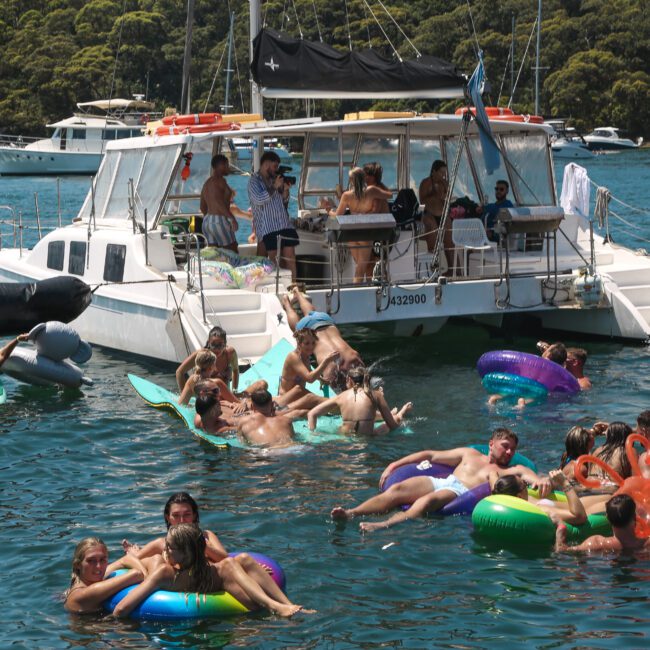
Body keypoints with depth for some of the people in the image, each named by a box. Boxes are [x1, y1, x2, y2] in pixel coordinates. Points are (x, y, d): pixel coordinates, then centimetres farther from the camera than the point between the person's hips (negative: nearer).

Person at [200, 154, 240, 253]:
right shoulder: (219, 180, -10)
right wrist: (232, 218, -25)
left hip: (207, 222, 9)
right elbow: (218, 201, -24)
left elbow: (203, 206, 24)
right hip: (219, 221, -9)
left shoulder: (207, 183, 18)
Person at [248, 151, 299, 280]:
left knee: (290, 258, -2)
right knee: (275, 261, -6)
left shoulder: (274, 179, 18)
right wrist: (275, 187, -13)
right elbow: (258, 199, -18)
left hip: (285, 225, 6)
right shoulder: (254, 181, -1)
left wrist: (284, 189, 8)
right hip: (268, 228, -6)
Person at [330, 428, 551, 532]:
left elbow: (532, 477, 1)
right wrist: (395, 464, 22)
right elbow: (430, 455, 29)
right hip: (440, 481, 4)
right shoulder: (469, 454, 31)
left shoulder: (512, 470, 22)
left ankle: (384, 525, -59)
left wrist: (542, 481, -26)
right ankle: (350, 513, -41)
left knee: (429, 500, -37)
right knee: (397, 489, -24)